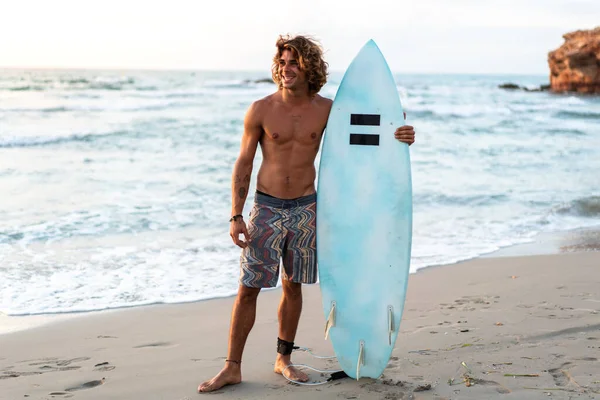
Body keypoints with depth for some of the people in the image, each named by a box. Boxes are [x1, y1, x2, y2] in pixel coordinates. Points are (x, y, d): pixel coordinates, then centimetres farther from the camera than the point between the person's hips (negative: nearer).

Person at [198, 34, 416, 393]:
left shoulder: (326, 109, -2)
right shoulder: (261, 110, -7)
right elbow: (244, 164, -4)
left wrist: (398, 136, -15)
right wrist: (236, 216, -9)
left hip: (305, 208, 2)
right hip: (267, 207, -2)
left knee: (293, 286, 11)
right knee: (248, 289, -2)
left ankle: (284, 360, 27)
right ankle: (232, 368, 9)